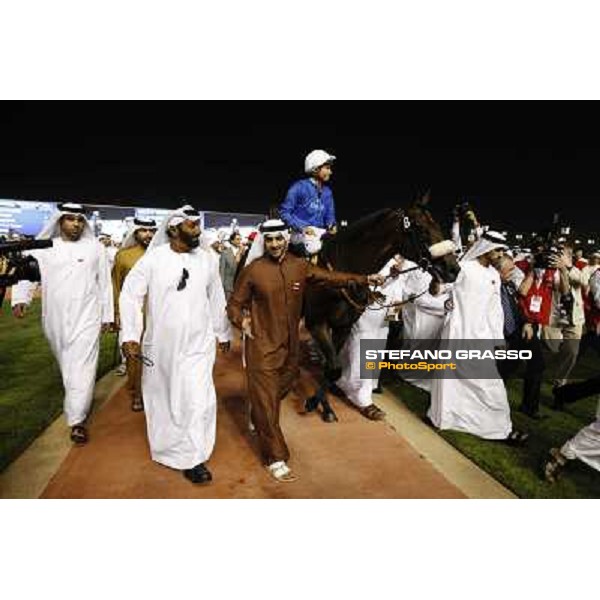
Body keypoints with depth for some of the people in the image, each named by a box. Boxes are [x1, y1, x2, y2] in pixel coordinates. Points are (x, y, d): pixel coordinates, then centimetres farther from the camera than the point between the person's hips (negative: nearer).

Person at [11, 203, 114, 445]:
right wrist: (20, 298, -16)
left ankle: (77, 420, -1)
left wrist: (107, 315, 6)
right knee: (66, 365, 14)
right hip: (55, 319, 3)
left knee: (82, 368, -6)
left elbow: (104, 283, 6)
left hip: (86, 317, -2)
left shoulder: (95, 247, 2)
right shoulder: (44, 247, 5)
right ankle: (80, 402, 36)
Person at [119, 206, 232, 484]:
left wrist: (223, 333, 15)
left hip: (198, 344, 1)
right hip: (160, 344, -1)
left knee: (199, 399, -4)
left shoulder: (206, 259, -2)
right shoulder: (153, 258, -9)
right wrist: (130, 336, -14)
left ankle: (192, 458, 12)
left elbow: (216, 299, 8)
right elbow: (130, 295, -7)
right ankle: (165, 445, 38)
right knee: (162, 398, 15)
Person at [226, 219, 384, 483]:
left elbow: (331, 277, 4)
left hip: (290, 345, 5)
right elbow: (234, 304, -1)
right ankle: (276, 458, 12)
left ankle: (258, 422, 54)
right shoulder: (252, 270, -10)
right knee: (265, 400, -1)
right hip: (262, 345, -5)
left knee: (280, 391, 24)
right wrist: (241, 321, -19)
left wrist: (364, 279, -2)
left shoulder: (300, 266, 1)